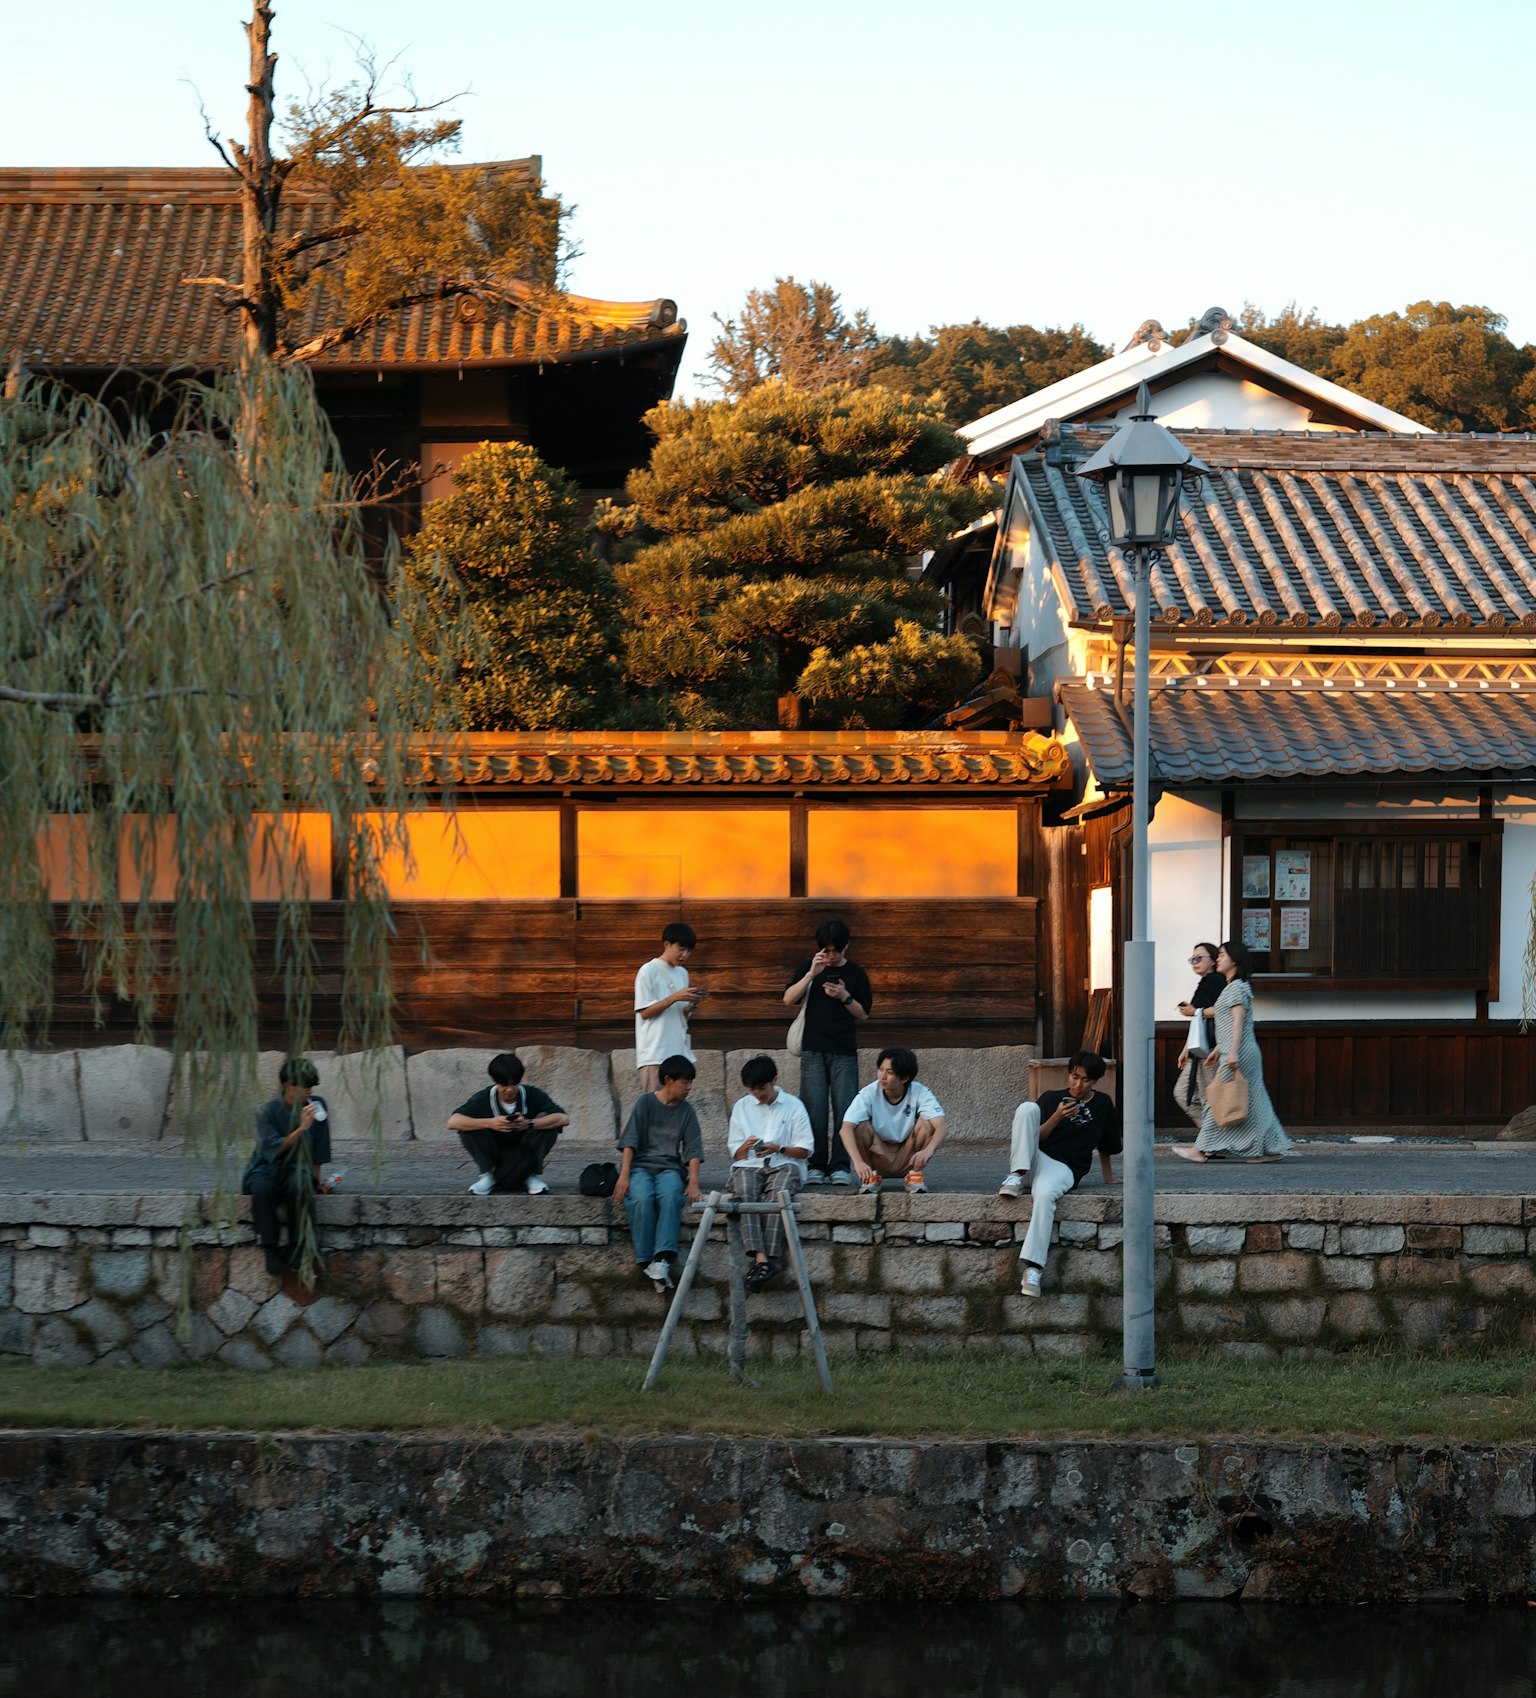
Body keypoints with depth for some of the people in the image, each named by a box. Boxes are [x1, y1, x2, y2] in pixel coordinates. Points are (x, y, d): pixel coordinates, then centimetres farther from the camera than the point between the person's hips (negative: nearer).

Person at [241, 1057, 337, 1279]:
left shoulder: (317, 1105, 3)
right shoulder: (267, 1111, -6)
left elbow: (318, 1150, 10)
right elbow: (274, 1148, -16)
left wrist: (316, 1179, 9)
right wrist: (301, 1129, -25)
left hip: (297, 1169, 1)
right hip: (267, 1168, -1)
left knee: (300, 1186, -36)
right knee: (262, 1188, -38)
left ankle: (298, 1248, -26)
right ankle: (270, 1250, -27)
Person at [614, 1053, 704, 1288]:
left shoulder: (686, 1111, 11)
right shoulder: (645, 1103, 4)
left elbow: (693, 1148, 5)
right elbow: (629, 1141, -3)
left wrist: (693, 1182, -11)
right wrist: (624, 1176, -16)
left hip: (669, 1167, 1)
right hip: (640, 1165, -1)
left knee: (671, 1197, -34)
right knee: (641, 1198, -35)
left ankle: (662, 1259, -44)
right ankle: (645, 1261, -30)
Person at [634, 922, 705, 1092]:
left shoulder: (682, 973, 15)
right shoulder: (649, 971, -5)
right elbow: (644, 1012, -9)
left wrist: (693, 1004, -4)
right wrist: (674, 997, -17)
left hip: (679, 1051, 6)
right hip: (655, 1054, -6)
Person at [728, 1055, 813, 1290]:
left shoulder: (793, 1106, 10)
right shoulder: (742, 1107, 18)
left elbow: (804, 1150, 7)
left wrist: (779, 1148, -11)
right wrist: (745, 1146, -7)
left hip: (784, 1163, -2)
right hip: (749, 1165, 2)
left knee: (778, 1194, -37)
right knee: (744, 1194, -34)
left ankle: (769, 1259, -44)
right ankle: (760, 1258, -48)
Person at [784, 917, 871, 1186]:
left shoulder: (856, 974, 8)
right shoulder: (808, 968, 8)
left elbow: (863, 1013, 10)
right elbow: (788, 999, -2)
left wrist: (845, 997, -8)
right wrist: (811, 974, -12)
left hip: (844, 1052, 0)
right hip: (813, 1050, 0)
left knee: (844, 1111, -5)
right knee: (814, 1111, -5)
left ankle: (839, 1166, -1)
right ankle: (815, 1166, 0)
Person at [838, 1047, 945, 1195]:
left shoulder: (920, 1093, -16)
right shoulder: (869, 1094, -18)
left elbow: (940, 1126, -30)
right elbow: (846, 1129, -29)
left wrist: (928, 1150, -53)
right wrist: (858, 1161, -46)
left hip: (908, 1159, 0)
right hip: (877, 1159, 0)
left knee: (926, 1122, -23)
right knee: (860, 1126, -27)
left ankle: (916, 1175, -9)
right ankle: (871, 1177, -7)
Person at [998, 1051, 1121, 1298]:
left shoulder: (1103, 1106, 15)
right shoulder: (1051, 1098, 13)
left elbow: (1105, 1147, 25)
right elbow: (1036, 1137, 6)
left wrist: (1108, 1178, 25)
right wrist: (1057, 1117, -9)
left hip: (1064, 1167, -2)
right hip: (1034, 1157, 2)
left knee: (1045, 1195, -39)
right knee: (1028, 1108, -23)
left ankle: (1033, 1268, -46)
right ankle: (1018, 1176, -28)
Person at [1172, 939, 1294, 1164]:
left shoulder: (1238, 987, -11)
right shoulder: (1232, 987, 20)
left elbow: (1238, 1023, -20)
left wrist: (1232, 1053, -26)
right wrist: (1217, 1051, 24)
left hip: (1239, 1054, -10)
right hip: (1232, 1053, 10)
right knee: (1252, 1103, 9)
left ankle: (1203, 1149, -5)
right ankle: (1271, 1148, 8)